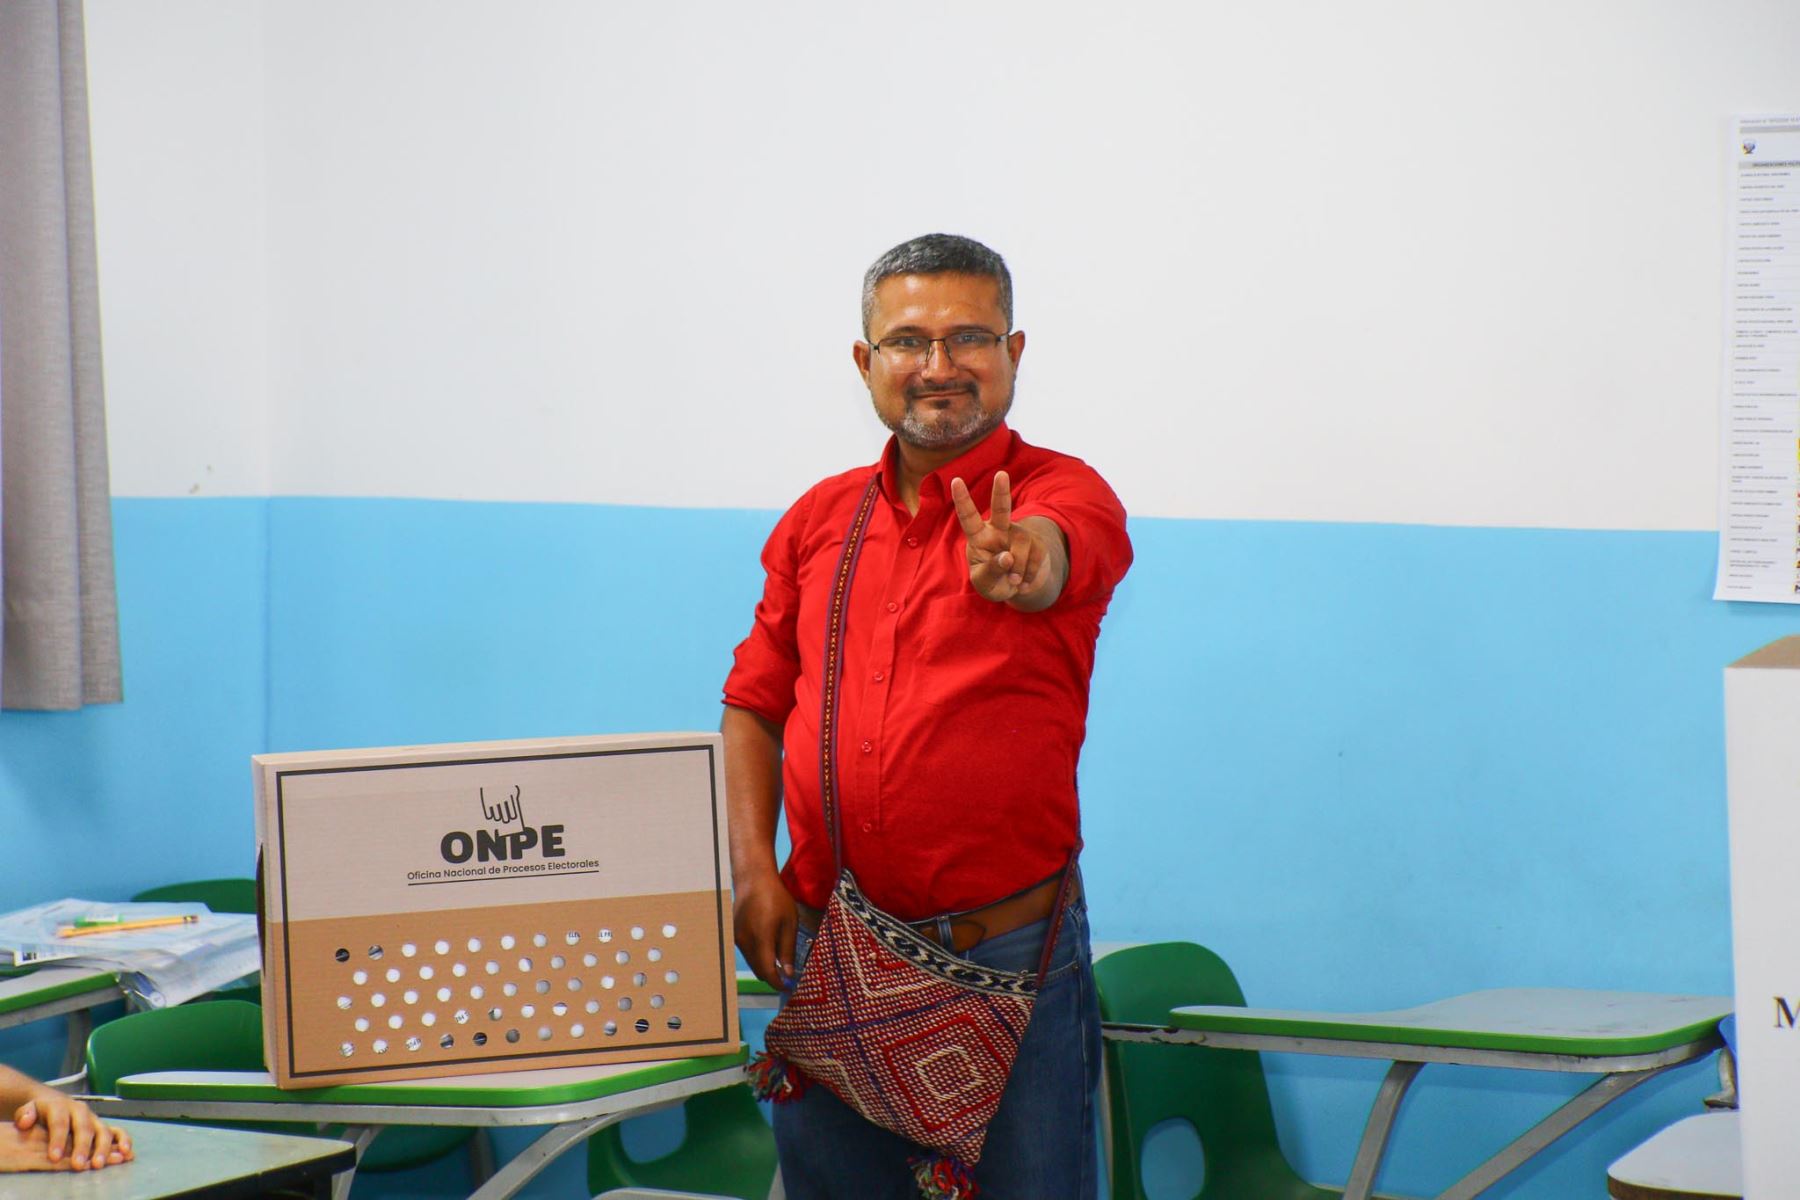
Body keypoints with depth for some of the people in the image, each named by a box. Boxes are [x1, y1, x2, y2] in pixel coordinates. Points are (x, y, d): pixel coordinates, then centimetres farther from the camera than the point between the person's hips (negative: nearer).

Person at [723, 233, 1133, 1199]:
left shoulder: (1062, 494, -5)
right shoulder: (818, 519, 9)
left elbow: (1050, 549, -30)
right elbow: (755, 704, 14)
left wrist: (1020, 563, -53)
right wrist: (753, 872, 1)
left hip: (1011, 952, -4)